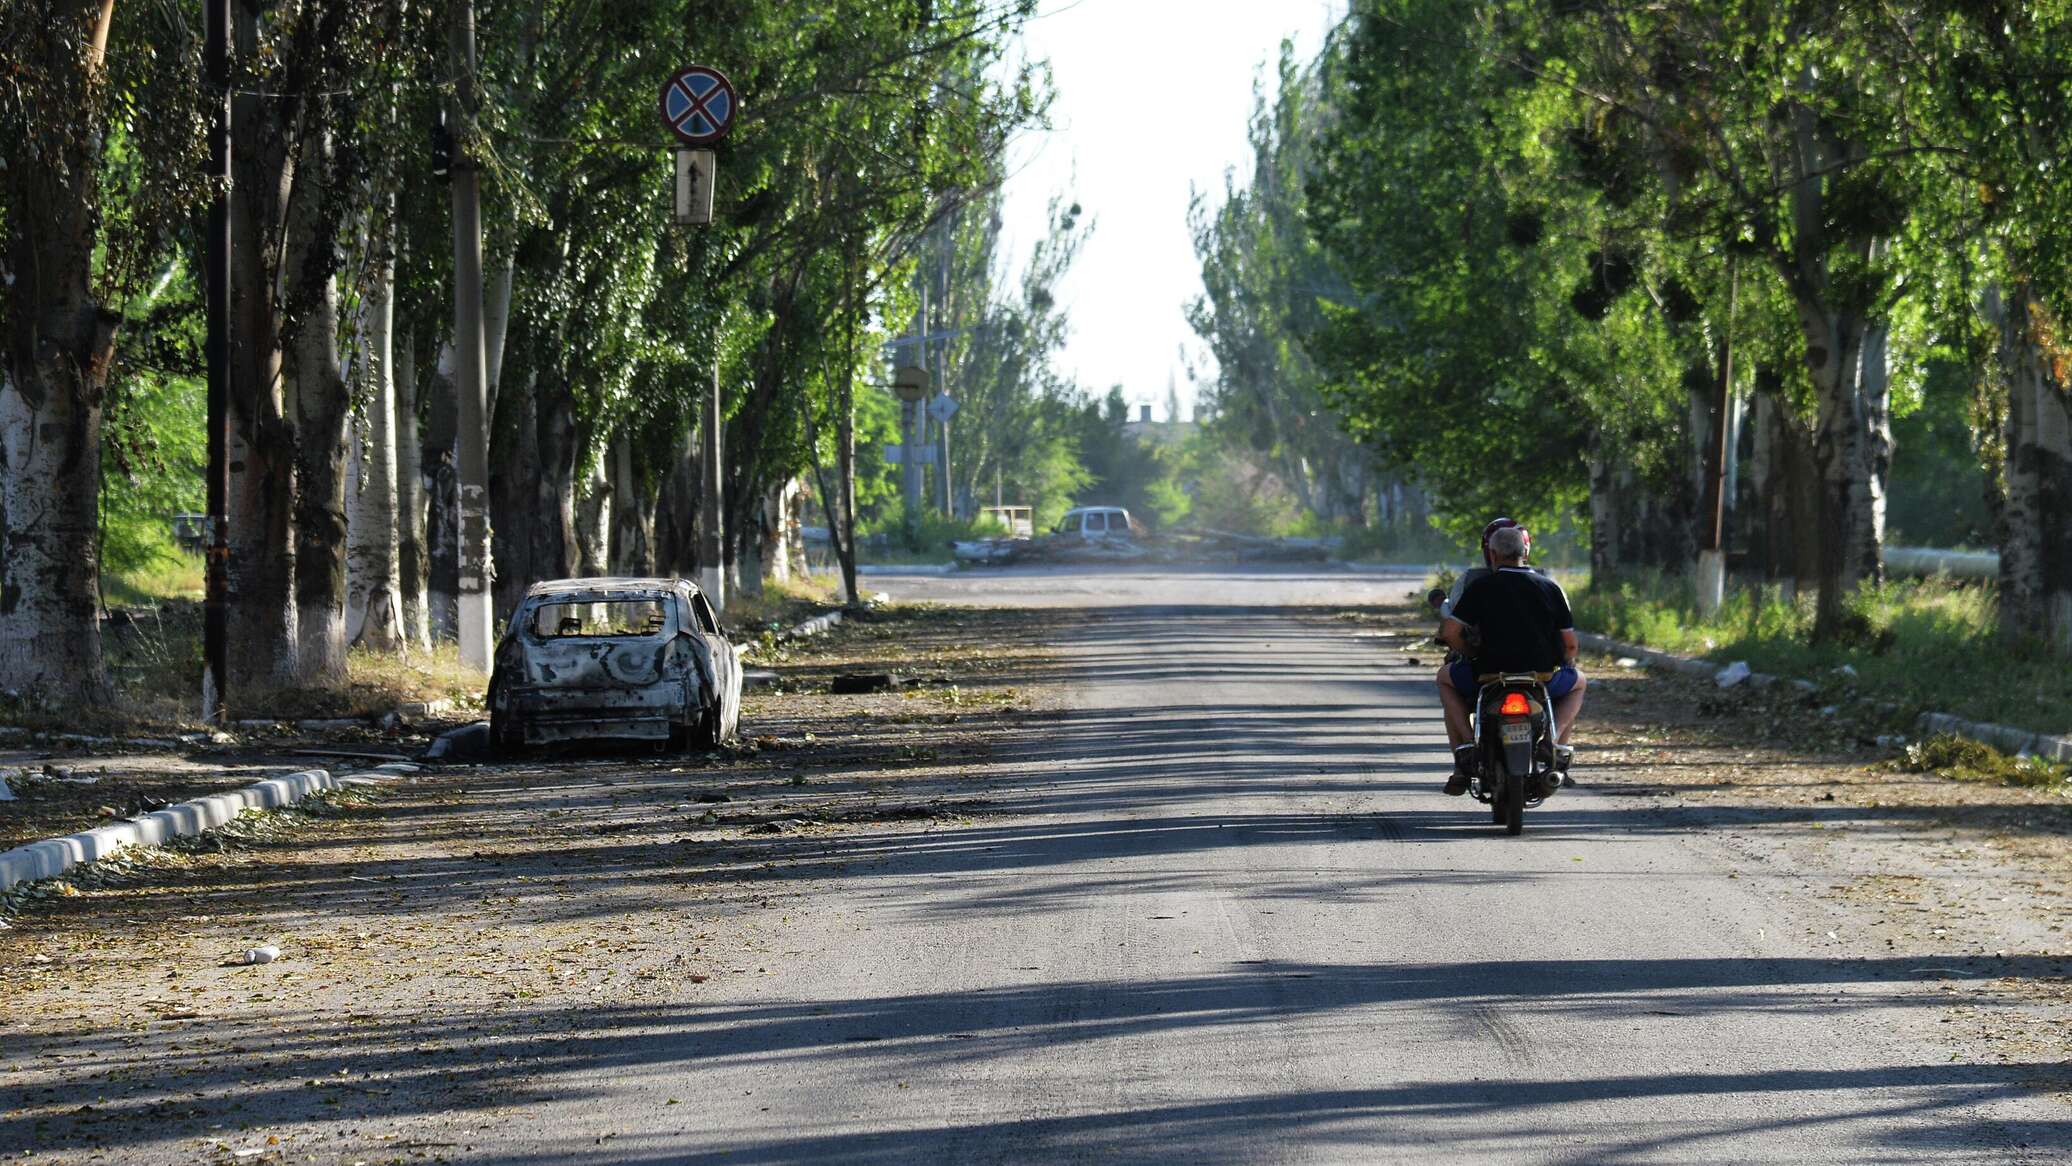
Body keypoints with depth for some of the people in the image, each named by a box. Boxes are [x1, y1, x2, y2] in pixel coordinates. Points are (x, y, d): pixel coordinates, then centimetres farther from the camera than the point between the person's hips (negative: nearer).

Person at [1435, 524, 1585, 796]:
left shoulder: (1480, 588, -1)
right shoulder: (1550, 588, 5)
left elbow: (1449, 631, -8)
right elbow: (1570, 643, 6)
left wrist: (1469, 653, 12)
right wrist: (1562, 666, 27)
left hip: (1490, 673, -1)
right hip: (1545, 678, 1)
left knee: (1446, 678, 29)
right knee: (1577, 682, 34)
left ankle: (1466, 743, 8)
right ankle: (1556, 740, 8)